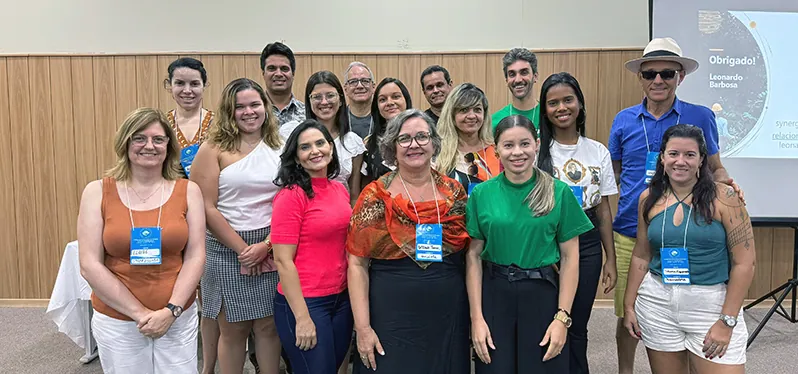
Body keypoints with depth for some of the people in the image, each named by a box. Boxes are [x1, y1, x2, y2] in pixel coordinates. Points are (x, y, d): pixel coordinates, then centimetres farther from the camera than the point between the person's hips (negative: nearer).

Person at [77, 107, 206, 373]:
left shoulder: (188, 191, -1)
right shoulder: (98, 192, -3)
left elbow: (195, 256, -3)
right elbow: (90, 266, -7)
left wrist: (170, 310, -13)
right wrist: (140, 313, -12)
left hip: (178, 318, 1)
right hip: (115, 321, 0)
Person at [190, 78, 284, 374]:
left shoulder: (279, 149, 6)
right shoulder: (214, 149, -3)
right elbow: (207, 207, -8)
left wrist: (266, 245, -9)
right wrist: (242, 249, -9)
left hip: (271, 248, 3)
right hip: (226, 248, -2)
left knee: (268, 325, 8)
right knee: (233, 329, 7)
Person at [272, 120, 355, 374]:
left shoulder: (340, 189, 6)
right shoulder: (291, 195, -14)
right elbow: (283, 260, -16)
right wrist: (302, 317, -17)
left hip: (342, 299, 7)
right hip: (303, 303, -7)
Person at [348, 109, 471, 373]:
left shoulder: (454, 191, 2)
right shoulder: (376, 196, -6)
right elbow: (357, 263, -7)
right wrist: (362, 327, -11)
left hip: (448, 318, 3)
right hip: (391, 318, -2)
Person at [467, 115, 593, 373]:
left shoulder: (559, 192, -3)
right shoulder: (481, 193, -2)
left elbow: (570, 257, -2)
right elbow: (473, 256, -1)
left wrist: (562, 317, -7)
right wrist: (476, 317, -6)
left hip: (542, 296, 0)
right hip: (493, 295, 1)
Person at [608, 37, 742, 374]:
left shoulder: (701, 117, 2)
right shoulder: (624, 120, 5)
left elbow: (715, 169, 10)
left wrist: (725, 183, -13)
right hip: (629, 234, 1)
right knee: (627, 314, 10)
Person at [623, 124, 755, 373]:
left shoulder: (724, 198, -8)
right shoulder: (649, 198, 3)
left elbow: (744, 262, -7)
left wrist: (727, 321, -10)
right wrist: (629, 305, 9)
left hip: (712, 305, -3)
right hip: (657, 304, 3)